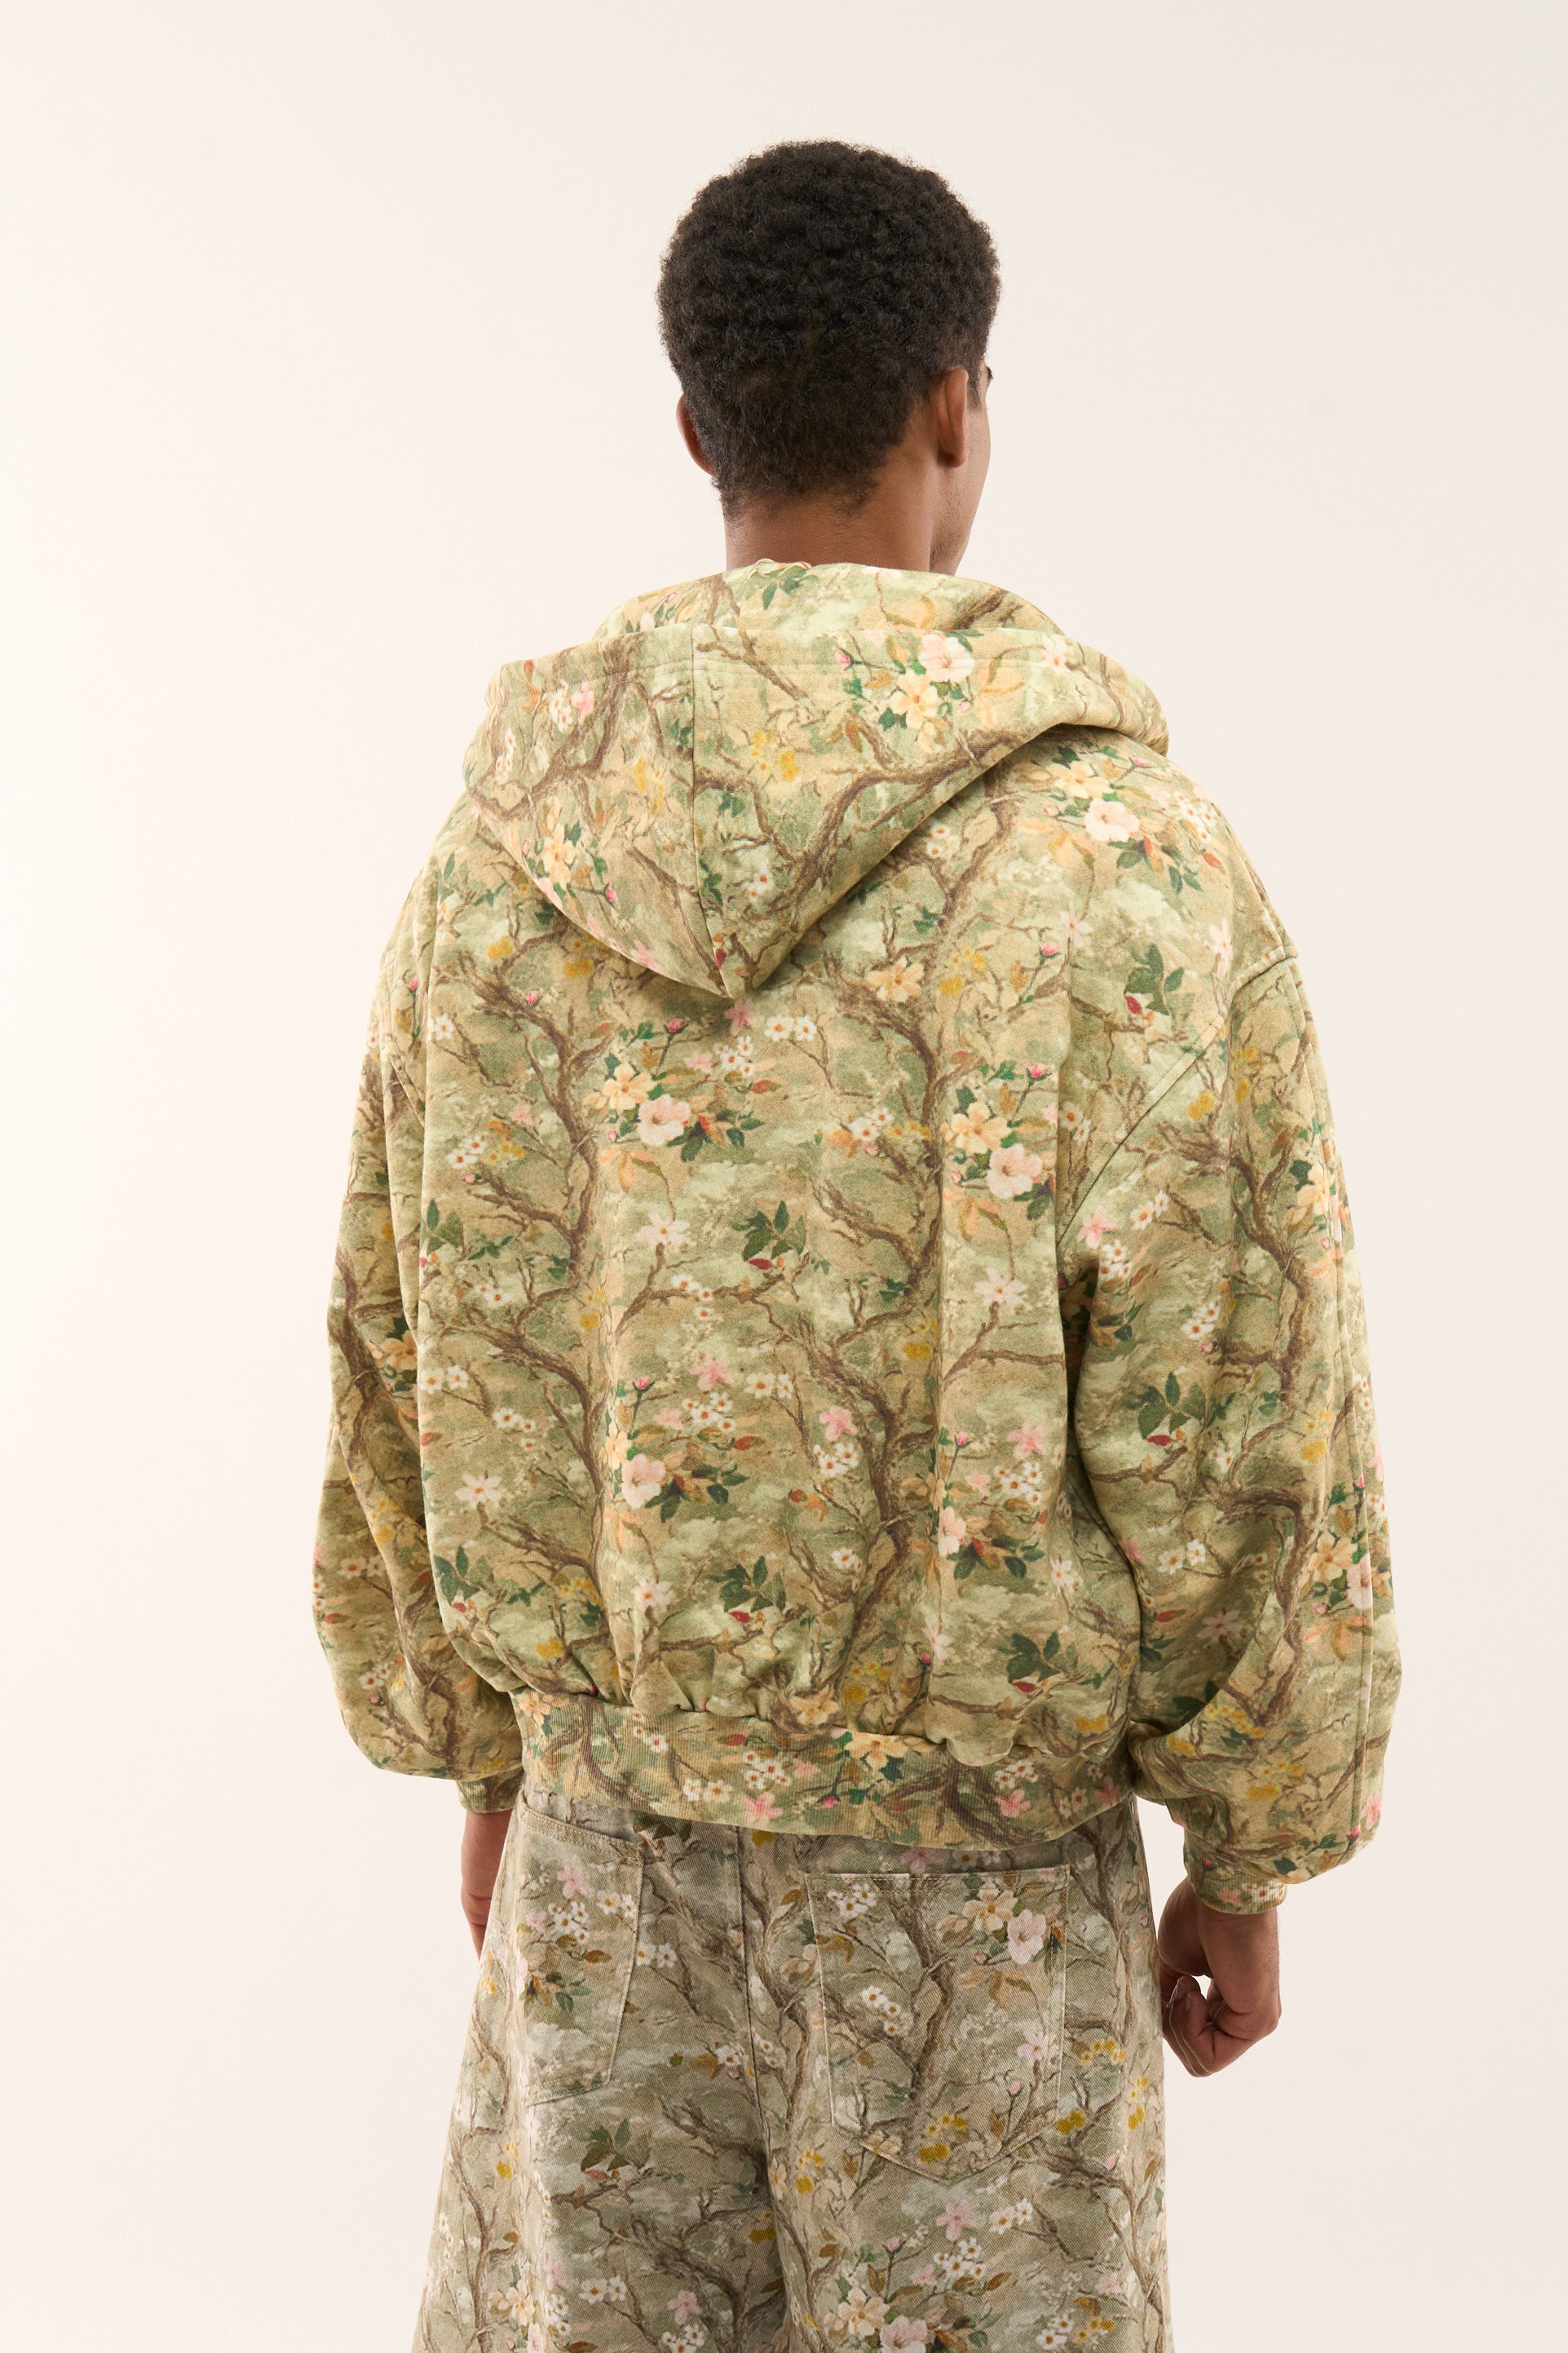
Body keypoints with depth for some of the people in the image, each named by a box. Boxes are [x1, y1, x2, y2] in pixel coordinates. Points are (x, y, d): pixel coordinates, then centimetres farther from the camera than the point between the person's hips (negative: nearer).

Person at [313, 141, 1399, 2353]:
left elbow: (413, 1344, 4)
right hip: (971, 1858, -3)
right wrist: (1248, 1856, -1)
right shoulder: (1121, 845, -16)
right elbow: (1240, 1416, -14)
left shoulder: (513, 831, -3)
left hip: (617, 1827, 4)